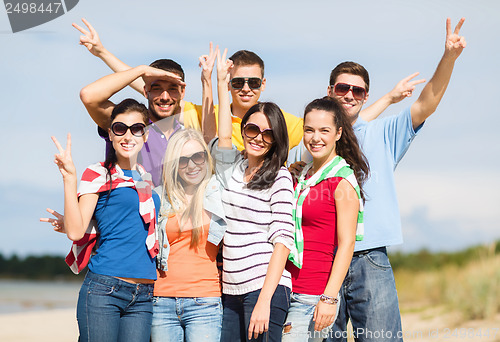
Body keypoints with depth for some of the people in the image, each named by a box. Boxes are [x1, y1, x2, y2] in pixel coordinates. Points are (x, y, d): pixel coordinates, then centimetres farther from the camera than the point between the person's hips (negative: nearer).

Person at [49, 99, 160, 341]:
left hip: (143, 298, 5)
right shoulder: (98, 175, 2)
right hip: (103, 291, -5)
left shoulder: (149, 180, 17)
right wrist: (69, 178, -13)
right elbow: (75, 231, -8)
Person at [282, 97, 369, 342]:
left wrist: (329, 297, -19)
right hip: (287, 289, 7)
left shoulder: (343, 181, -8)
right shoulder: (302, 176, 14)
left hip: (313, 298, -7)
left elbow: (346, 244, -13)